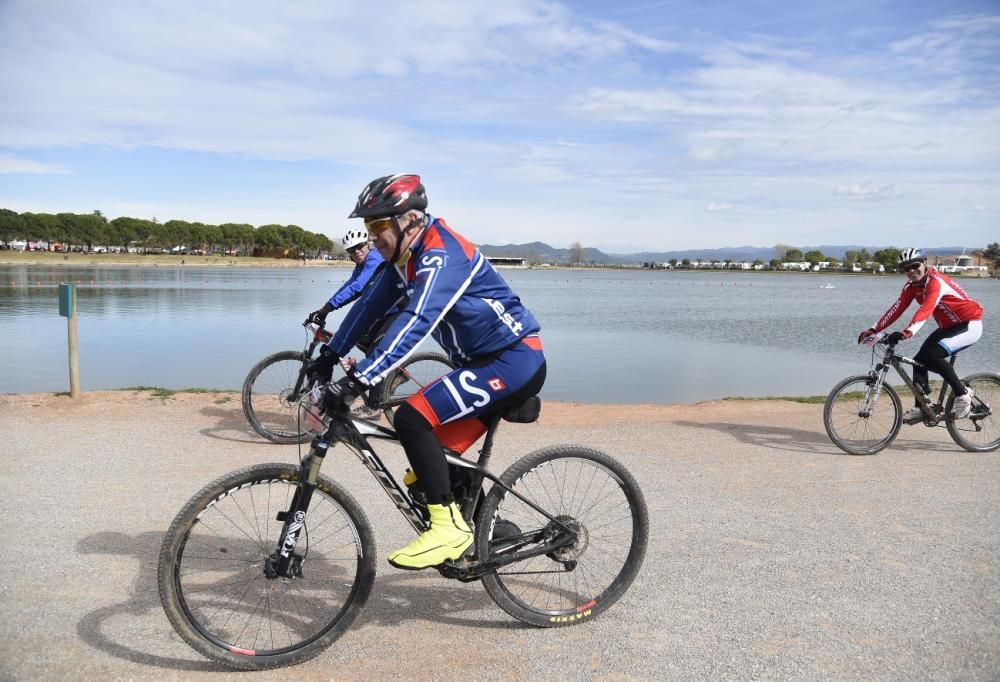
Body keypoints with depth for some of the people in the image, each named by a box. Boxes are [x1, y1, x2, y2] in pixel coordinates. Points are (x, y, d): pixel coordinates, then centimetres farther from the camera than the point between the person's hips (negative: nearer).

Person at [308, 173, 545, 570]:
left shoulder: (441, 255, -21)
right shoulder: (405, 258, 9)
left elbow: (416, 321, -34)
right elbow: (370, 305, 15)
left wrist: (363, 377, -39)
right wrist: (330, 355, 12)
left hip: (514, 360, -10)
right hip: (489, 362, 10)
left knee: (412, 418, -21)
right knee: (442, 454, 15)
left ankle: (448, 526, -14)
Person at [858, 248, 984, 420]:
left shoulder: (935, 281, -27)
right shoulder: (911, 285, -3)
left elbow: (926, 309, -42)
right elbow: (897, 308, -7)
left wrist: (907, 333, -55)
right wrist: (873, 330, -15)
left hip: (969, 325, -8)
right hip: (948, 327, 9)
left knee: (933, 355, -27)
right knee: (919, 360, -1)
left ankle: (963, 393, -9)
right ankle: (922, 407, 10)